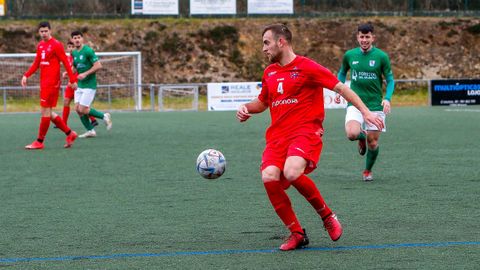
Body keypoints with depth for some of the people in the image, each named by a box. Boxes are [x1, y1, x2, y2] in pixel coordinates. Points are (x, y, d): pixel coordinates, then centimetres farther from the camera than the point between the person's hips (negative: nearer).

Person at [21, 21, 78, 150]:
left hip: (52, 83, -9)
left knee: (45, 111, -5)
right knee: (47, 112, 10)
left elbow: (66, 62, -9)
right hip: (44, 83, 9)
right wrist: (26, 75, 8)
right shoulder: (40, 45, 14)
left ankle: (39, 141, 0)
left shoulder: (56, 45, -9)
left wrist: (72, 80, -12)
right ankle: (70, 133, 18)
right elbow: (36, 63, 20)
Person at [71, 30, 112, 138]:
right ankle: (90, 131, 12)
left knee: (83, 110, -10)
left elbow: (98, 65, -17)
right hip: (80, 85, 8)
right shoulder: (74, 53, 9)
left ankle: (104, 116, 11)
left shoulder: (88, 51, -14)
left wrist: (85, 74, -20)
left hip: (89, 85, -8)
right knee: (78, 109, 1)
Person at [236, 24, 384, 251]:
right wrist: (247, 108, 12)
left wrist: (365, 111, -9)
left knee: (291, 173, -32)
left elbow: (340, 88, -2)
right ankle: (296, 234, -5)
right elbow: (262, 102, 33)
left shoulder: (307, 67, -2)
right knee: (269, 178, -20)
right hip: (277, 135, 6)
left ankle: (327, 215, -6)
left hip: (306, 131, -6)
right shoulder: (269, 72, 18)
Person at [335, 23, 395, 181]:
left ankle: (368, 171, 30)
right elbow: (342, 73, 21)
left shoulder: (381, 56, -4)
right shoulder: (349, 55, 2)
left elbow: (390, 80, 2)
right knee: (352, 134, -24)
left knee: (373, 142, 2)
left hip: (375, 105, -1)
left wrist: (387, 99, -14)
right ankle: (361, 137, 15)